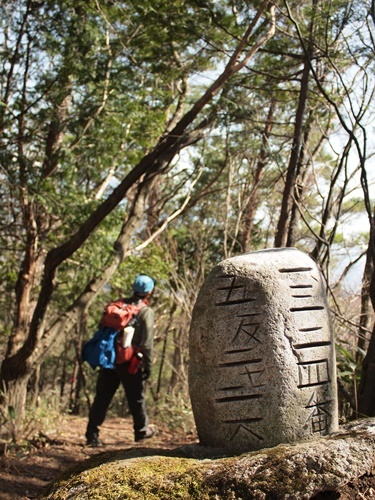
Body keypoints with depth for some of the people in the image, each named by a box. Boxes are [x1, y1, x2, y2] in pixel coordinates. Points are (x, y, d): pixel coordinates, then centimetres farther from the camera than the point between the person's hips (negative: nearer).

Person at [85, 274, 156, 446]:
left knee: (102, 397, 5)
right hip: (130, 362, -4)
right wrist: (148, 365, -4)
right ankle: (141, 430, 28)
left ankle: (92, 434, 2)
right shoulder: (146, 312, -7)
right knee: (136, 397, 13)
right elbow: (147, 342, -11)